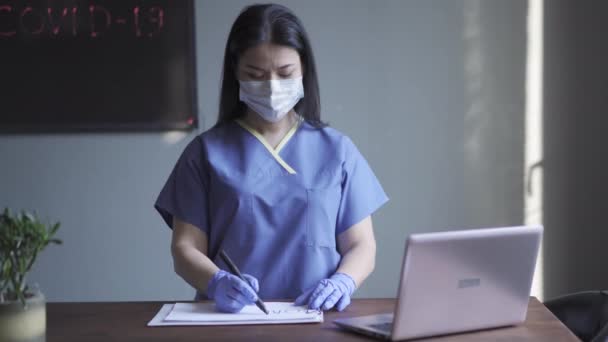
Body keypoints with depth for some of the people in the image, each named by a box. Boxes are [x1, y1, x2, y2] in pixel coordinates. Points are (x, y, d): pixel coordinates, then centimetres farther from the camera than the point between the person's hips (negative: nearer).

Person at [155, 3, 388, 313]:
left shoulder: (336, 150, 10)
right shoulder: (206, 152, 7)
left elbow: (361, 246, 11)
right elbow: (186, 248, 4)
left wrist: (342, 282, -11)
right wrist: (217, 282, -18)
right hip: (230, 316, 0)